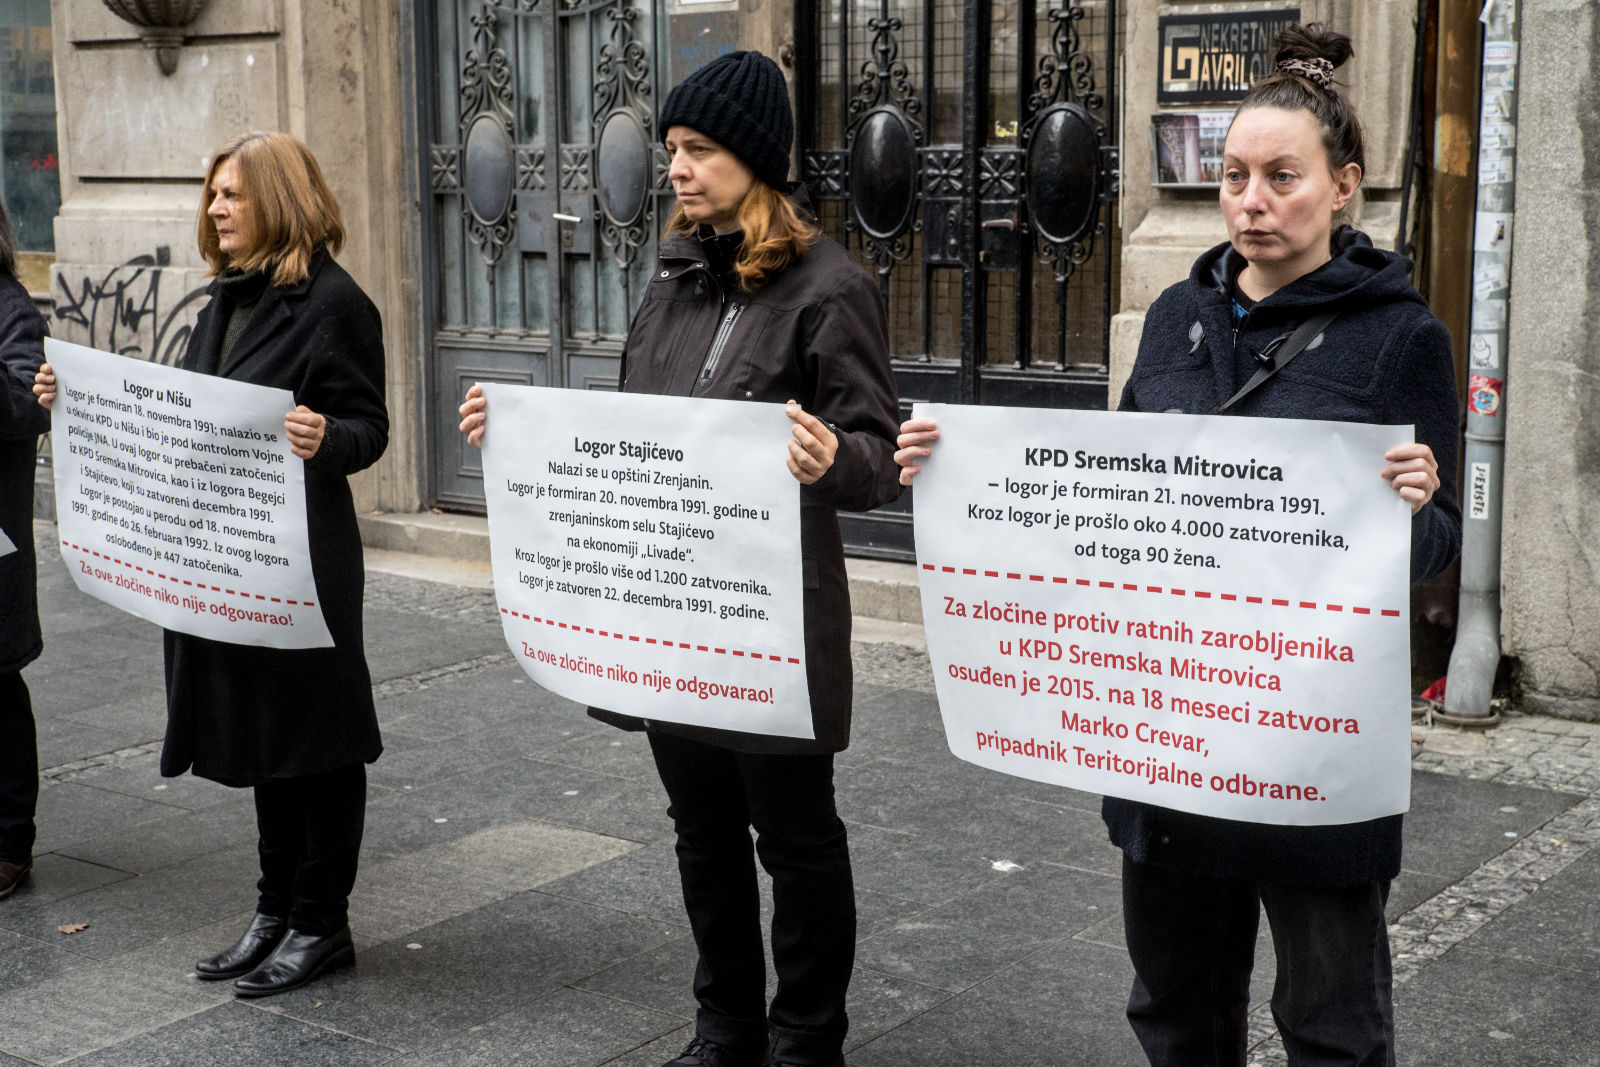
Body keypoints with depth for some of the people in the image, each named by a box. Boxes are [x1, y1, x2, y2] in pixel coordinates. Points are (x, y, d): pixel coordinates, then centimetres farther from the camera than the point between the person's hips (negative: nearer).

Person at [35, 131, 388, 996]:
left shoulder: (330, 301, -12)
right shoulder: (227, 299, 15)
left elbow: (367, 426, -16)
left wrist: (324, 439, -37)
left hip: (302, 559, -9)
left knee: (312, 734, 2)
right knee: (256, 729, 16)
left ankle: (320, 923, 14)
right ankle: (277, 909, 29)